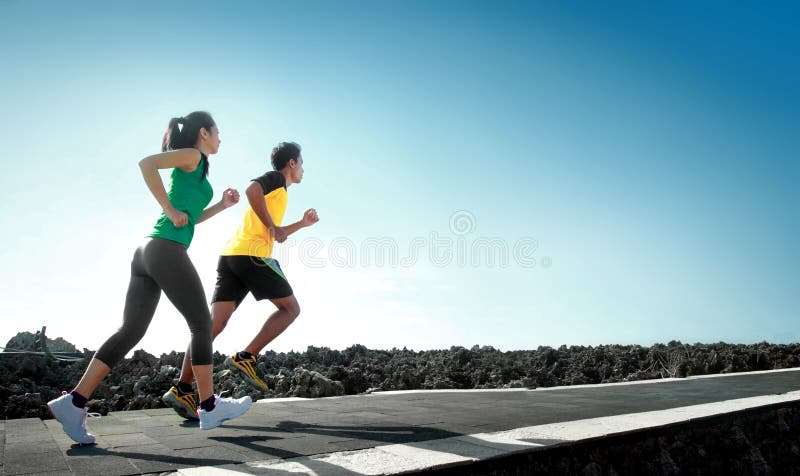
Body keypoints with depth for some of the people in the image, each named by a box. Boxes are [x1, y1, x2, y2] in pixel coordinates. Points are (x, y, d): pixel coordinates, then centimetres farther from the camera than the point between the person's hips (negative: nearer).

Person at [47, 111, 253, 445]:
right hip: (167, 251, -9)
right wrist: (170, 210, -13)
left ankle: (73, 402, 2)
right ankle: (210, 408, 6)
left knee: (130, 331, 5)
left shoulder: (190, 169, 27)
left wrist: (222, 205, 28)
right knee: (202, 325, -2)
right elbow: (147, 163, -17)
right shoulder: (192, 156, 1)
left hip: (147, 251, 9)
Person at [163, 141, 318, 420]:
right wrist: (272, 226, -14)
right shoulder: (276, 178, 6)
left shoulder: (275, 189, 34)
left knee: (214, 323, -1)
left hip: (230, 255, 9)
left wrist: (302, 224, 36)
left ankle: (182, 389, -8)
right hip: (251, 254, -9)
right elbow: (252, 190, -18)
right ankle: (246, 358, -9)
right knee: (290, 308, 2)